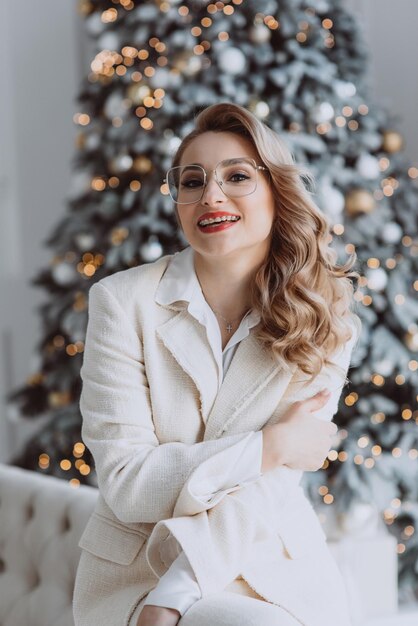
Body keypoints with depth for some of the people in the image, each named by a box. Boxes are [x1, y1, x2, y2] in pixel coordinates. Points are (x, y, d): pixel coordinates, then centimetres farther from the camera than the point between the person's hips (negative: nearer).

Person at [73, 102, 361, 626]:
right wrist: (271, 447, -13)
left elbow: (268, 486, -10)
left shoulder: (325, 322, 0)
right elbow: (125, 484, -10)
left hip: (276, 574, 2)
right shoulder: (122, 302, -5)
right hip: (135, 573, -2)